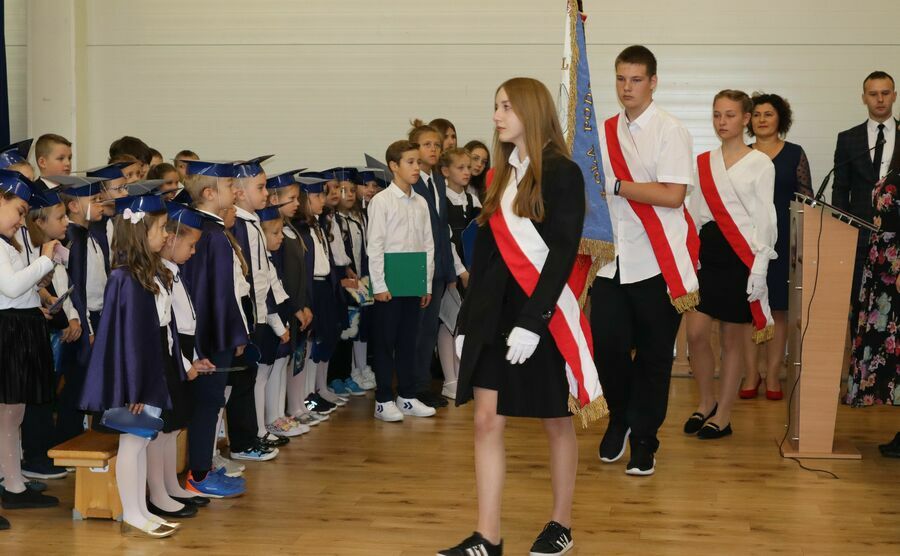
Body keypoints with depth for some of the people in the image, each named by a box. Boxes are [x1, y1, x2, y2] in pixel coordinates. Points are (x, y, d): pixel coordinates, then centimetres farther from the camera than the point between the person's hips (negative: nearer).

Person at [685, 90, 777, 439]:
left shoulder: (760, 164, -1)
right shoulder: (703, 163, 11)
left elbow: (764, 218, -5)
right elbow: (694, 214, 13)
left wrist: (759, 268, -11)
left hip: (741, 256, -4)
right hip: (707, 252, 4)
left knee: (732, 338, 3)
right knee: (696, 332, -2)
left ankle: (723, 415, 12)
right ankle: (706, 401, 19)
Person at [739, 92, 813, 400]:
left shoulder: (795, 153, 4)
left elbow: (806, 198, 4)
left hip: (783, 240, -1)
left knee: (778, 307, 2)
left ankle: (773, 375, 7)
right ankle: (751, 373, 9)